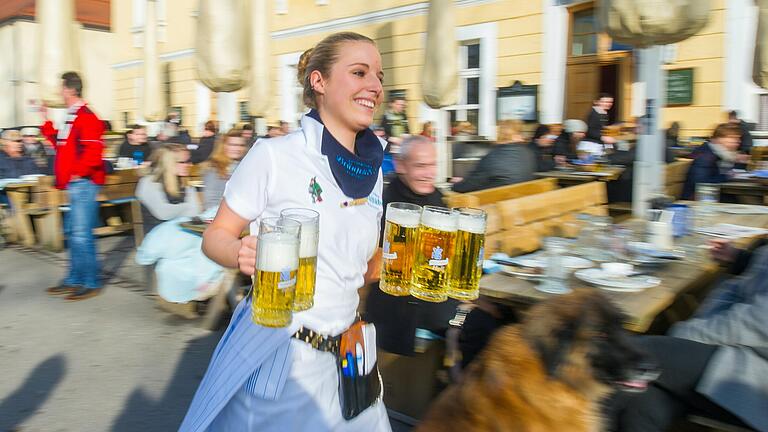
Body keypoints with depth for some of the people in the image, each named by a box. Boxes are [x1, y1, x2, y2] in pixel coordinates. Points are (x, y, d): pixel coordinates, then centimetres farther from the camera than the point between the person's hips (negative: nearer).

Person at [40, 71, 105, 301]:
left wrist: (78, 172, -18)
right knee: (74, 234, 15)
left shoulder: (86, 117, -13)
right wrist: (47, 122, 22)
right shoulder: (72, 116, 18)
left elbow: (93, 151, -23)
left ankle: (92, 283, 1)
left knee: (82, 235, -8)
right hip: (74, 184, 10)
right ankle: (74, 280, 24)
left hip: (83, 183, -10)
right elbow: (61, 144, 24)